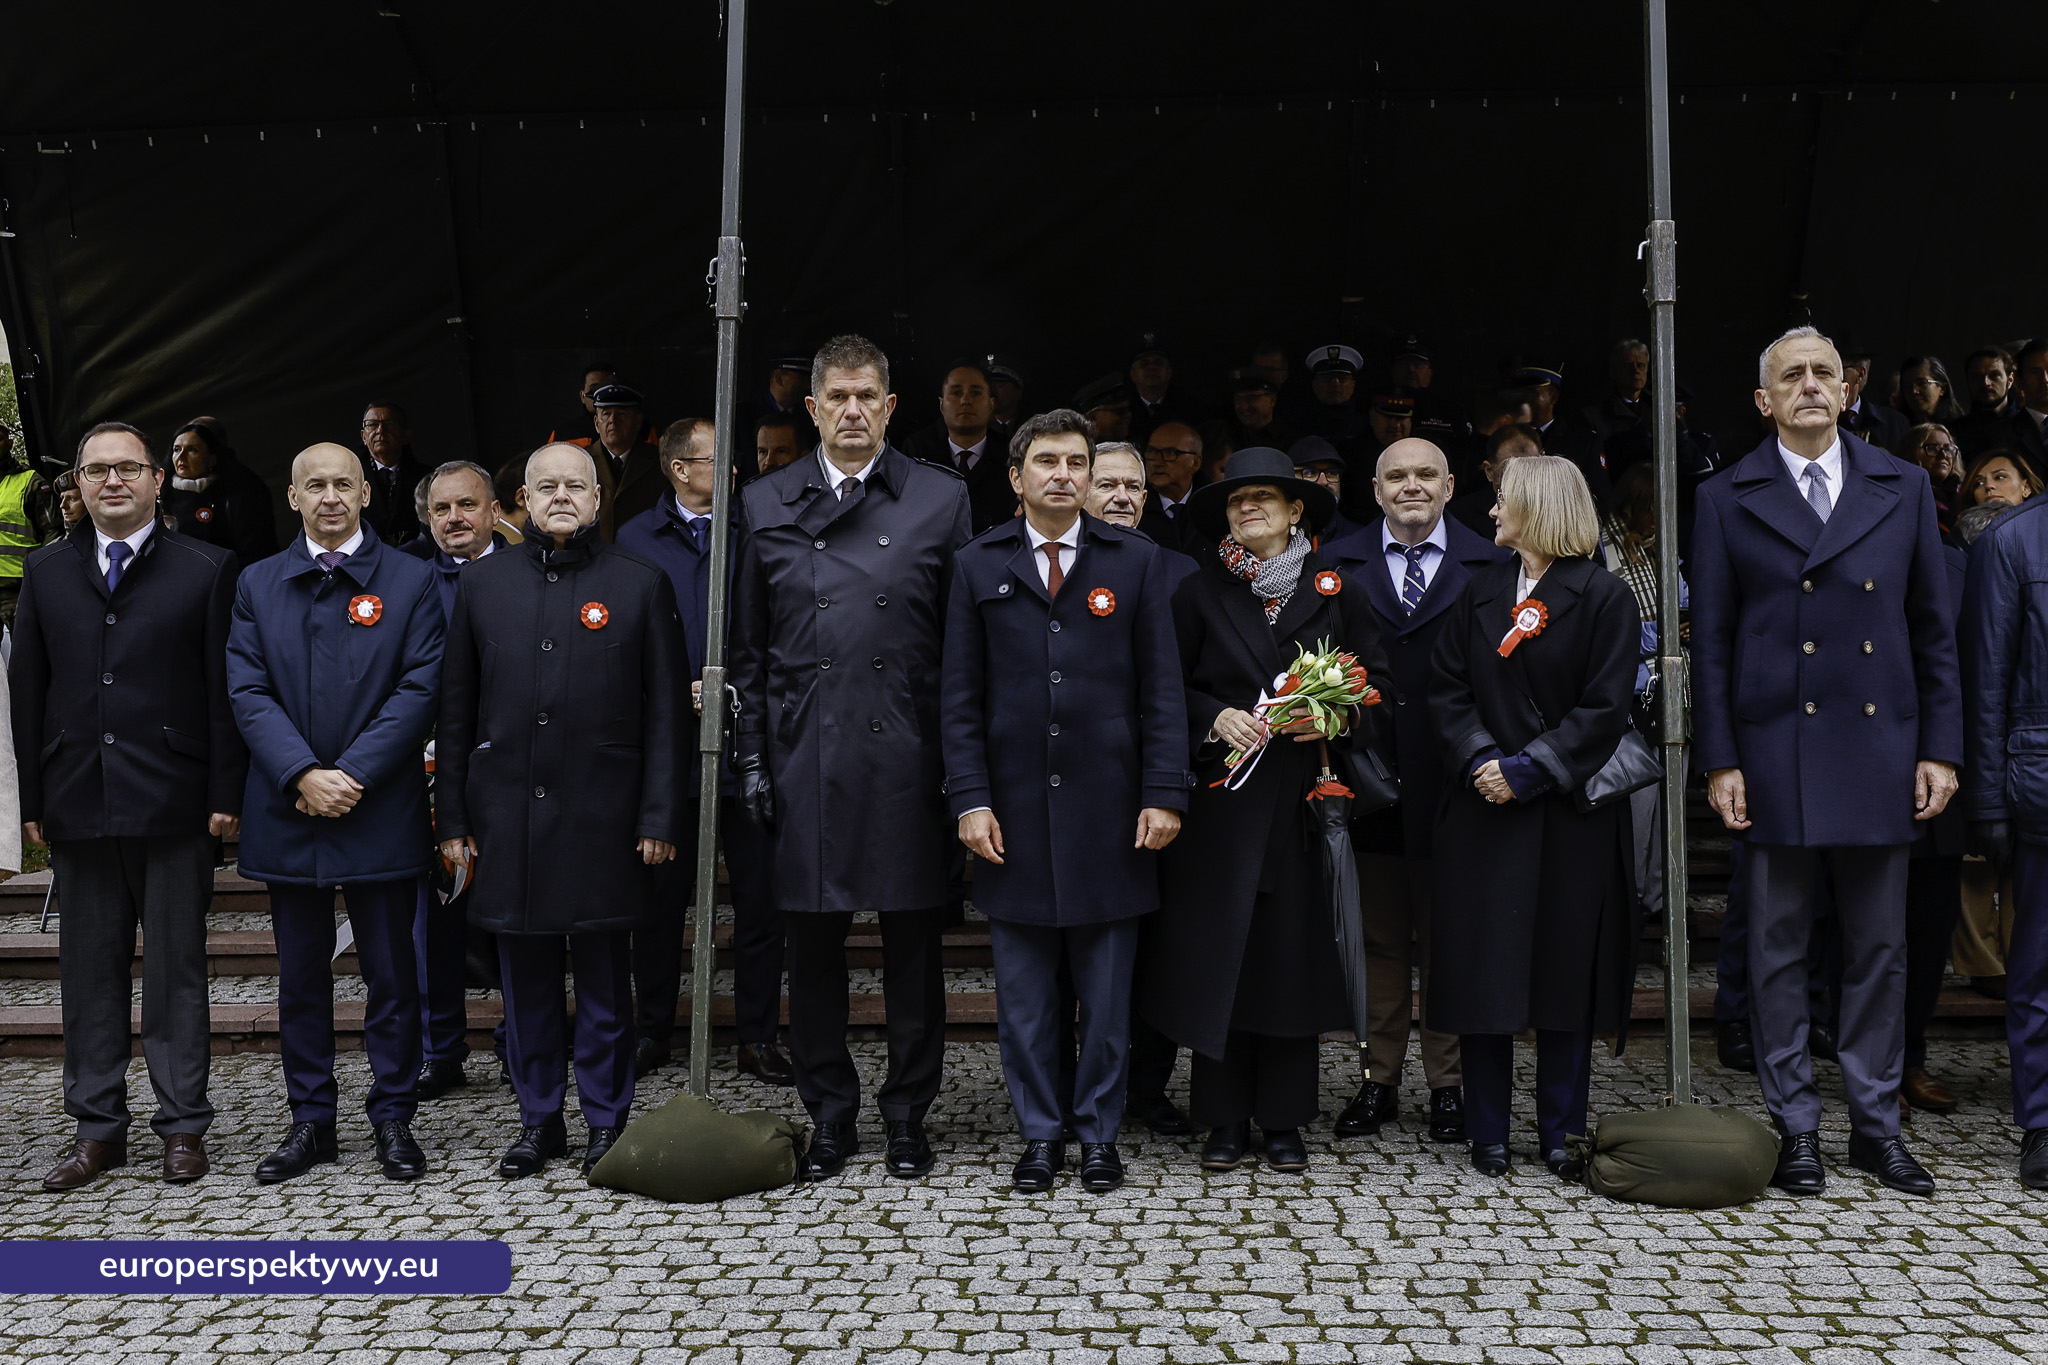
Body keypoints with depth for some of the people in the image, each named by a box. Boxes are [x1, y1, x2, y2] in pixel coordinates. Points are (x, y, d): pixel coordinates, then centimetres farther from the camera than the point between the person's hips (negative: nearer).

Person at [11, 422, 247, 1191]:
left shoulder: (205, 571, 1)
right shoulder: (46, 572, 11)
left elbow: (224, 691, -2)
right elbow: (27, 690, 10)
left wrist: (225, 796, -7)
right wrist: (33, 800, 5)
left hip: (173, 805, -3)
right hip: (77, 804, 3)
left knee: (176, 967, 4)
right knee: (89, 968, 10)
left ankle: (183, 1125, 14)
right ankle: (98, 1127, 20)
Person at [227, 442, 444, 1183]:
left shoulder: (410, 580, 1)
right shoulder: (257, 584, 9)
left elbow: (420, 689, -6)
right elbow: (248, 692, 1)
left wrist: (353, 775, -14)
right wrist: (302, 776, -13)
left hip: (381, 812, -2)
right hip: (287, 813, 2)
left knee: (392, 973, 6)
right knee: (300, 976, 11)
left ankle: (393, 1116, 18)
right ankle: (311, 1119, 23)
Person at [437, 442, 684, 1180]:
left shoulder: (641, 583, 1)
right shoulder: (482, 581, 8)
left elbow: (664, 711, -1)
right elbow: (456, 709, 8)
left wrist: (658, 816, -7)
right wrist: (452, 817, 4)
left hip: (603, 814, -2)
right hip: (508, 811, 2)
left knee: (604, 976, 6)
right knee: (526, 975, 10)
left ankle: (607, 1119, 21)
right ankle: (538, 1118, 25)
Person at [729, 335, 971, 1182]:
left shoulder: (941, 500, 4)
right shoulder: (765, 504, 9)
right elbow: (749, 648, 11)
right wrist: (752, 758, 4)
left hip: (907, 761, -1)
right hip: (805, 760, 2)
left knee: (913, 948, 6)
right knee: (812, 947, 7)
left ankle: (907, 1114, 21)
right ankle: (830, 1117, 23)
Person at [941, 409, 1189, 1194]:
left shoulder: (1138, 563, 6)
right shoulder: (978, 566, 7)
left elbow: (1162, 689, 2)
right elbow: (959, 695, 4)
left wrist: (1163, 795, -6)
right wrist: (970, 799, -4)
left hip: (1108, 811, 0)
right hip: (1014, 811, 1)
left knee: (1107, 993, 7)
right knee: (1025, 995, 8)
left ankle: (1099, 1135, 21)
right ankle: (1041, 1134, 21)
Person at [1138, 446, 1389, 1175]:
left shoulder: (1339, 589, 8)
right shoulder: (1198, 592, 7)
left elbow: (1375, 678, 9)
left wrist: (1336, 716, -9)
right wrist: (1215, 718, -11)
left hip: (1305, 799, 1)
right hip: (1222, 803, 0)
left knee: (1296, 949, 3)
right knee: (1217, 952, 0)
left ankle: (1284, 1120, 16)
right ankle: (1225, 1120, 13)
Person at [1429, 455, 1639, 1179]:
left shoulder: (1604, 595, -2)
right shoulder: (1480, 592, 11)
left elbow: (1605, 709, -8)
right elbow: (1448, 688, 7)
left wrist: (1527, 770, -16)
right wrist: (1480, 759, -10)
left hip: (1569, 812, -3)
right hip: (1483, 811, 3)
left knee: (1566, 969, 3)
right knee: (1484, 966, 3)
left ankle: (1560, 1132, 16)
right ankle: (1488, 1132, 14)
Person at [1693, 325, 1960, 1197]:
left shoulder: (1903, 489, 8)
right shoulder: (1728, 499, 2)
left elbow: (1934, 628, 9)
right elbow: (1710, 641, 1)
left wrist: (1940, 749, 3)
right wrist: (1719, 760, -5)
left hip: (1881, 752, 2)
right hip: (1777, 755, -2)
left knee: (1880, 949, 9)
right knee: (1779, 951, 5)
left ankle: (1876, 1126, 22)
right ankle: (1794, 1129, 16)